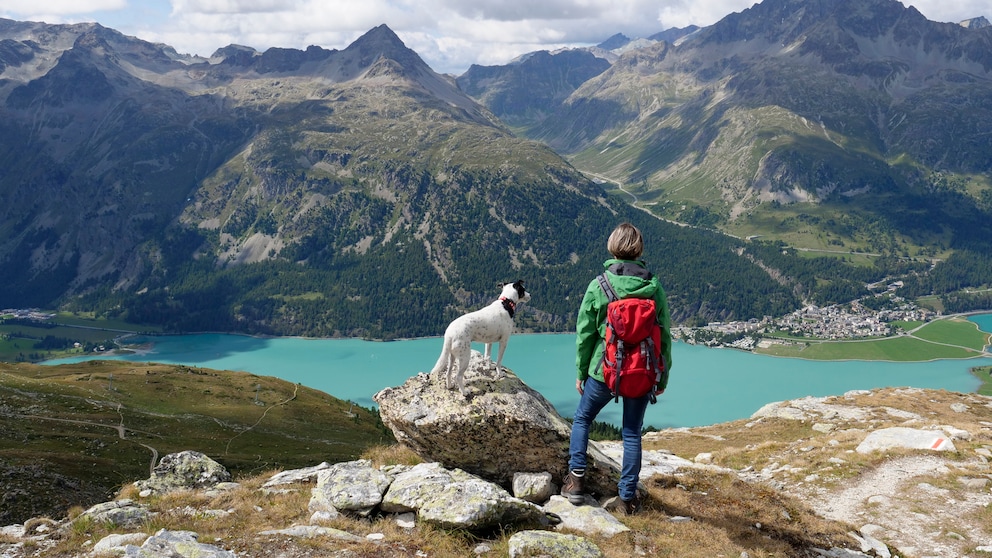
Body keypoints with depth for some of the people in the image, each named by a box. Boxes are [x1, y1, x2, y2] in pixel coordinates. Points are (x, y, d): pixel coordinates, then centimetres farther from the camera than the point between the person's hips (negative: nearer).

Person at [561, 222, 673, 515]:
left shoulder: (597, 287, -9)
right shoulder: (654, 287, -4)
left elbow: (584, 334, -4)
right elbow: (665, 336, 0)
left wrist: (581, 373, 9)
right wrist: (662, 378, 11)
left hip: (604, 370, -1)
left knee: (582, 418, 21)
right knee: (632, 433, 12)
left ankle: (575, 479, 18)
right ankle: (628, 497, 16)